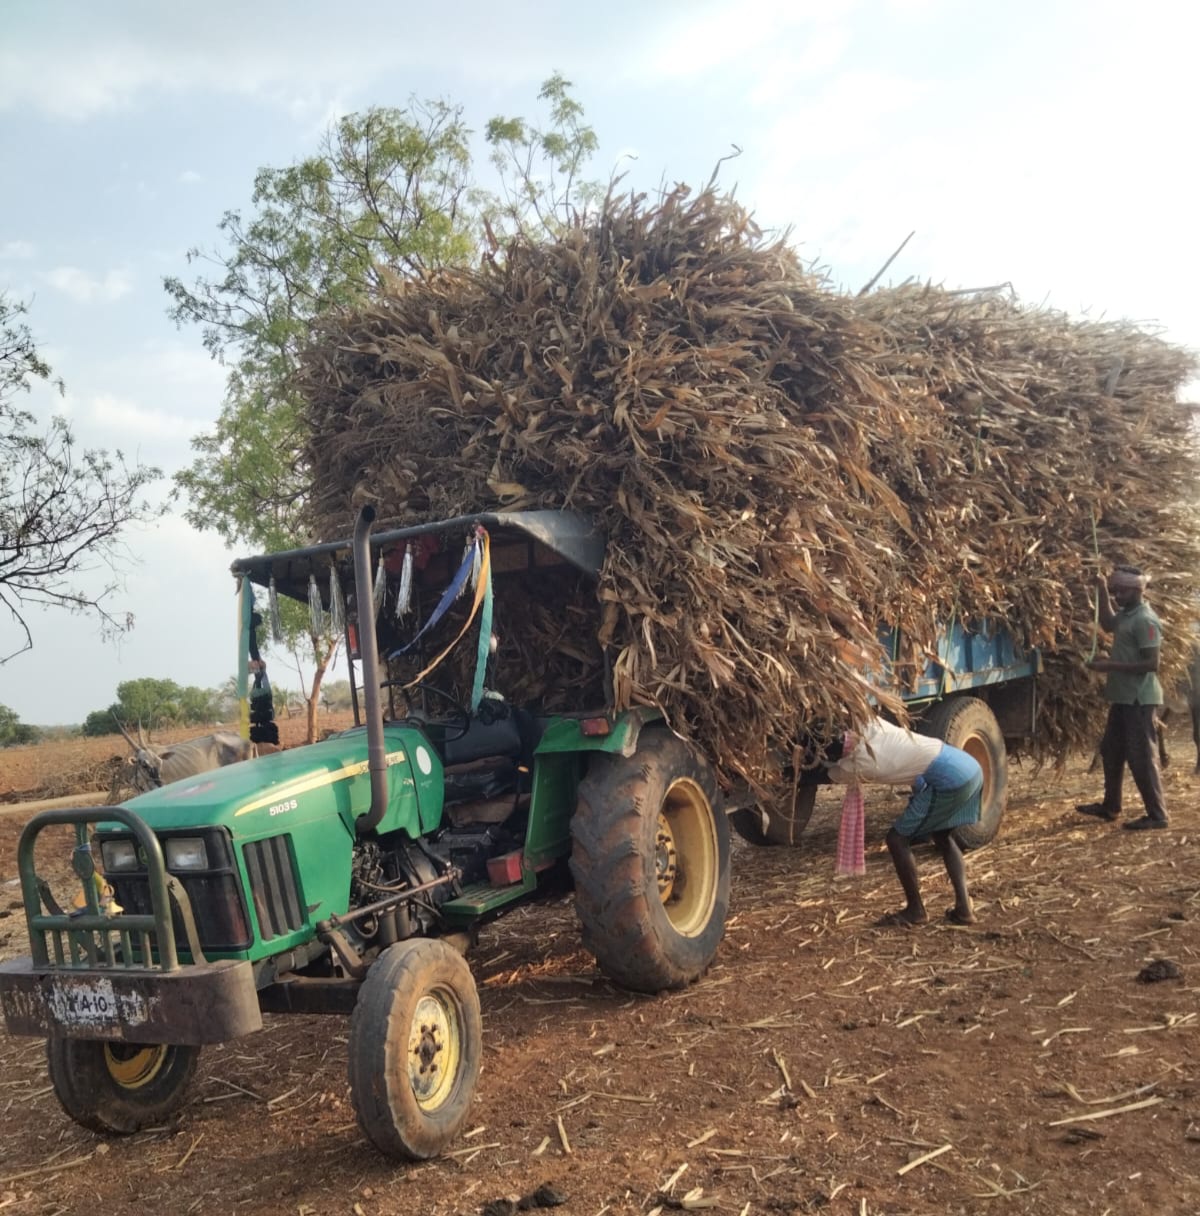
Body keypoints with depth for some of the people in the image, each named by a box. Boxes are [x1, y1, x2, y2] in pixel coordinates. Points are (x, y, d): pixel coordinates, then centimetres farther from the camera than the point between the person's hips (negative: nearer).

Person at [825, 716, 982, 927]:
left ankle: (915, 910, 13)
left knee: (898, 838, 3)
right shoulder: (871, 725, 7)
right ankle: (963, 908, 20)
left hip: (948, 779, -9)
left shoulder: (861, 763, -11)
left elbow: (835, 774, 10)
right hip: (970, 767, 9)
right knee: (942, 836, 26)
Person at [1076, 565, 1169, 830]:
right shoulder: (1126, 614, 9)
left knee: (1141, 756, -5)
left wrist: (1111, 665, -22)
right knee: (1111, 751, 18)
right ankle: (1110, 807, 30)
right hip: (1123, 696, 10)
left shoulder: (1145, 620, -20)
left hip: (1139, 698, -10)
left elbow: (1151, 664, -23)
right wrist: (1102, 592, 17)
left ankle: (1157, 815, 4)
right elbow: (1108, 624, 29)